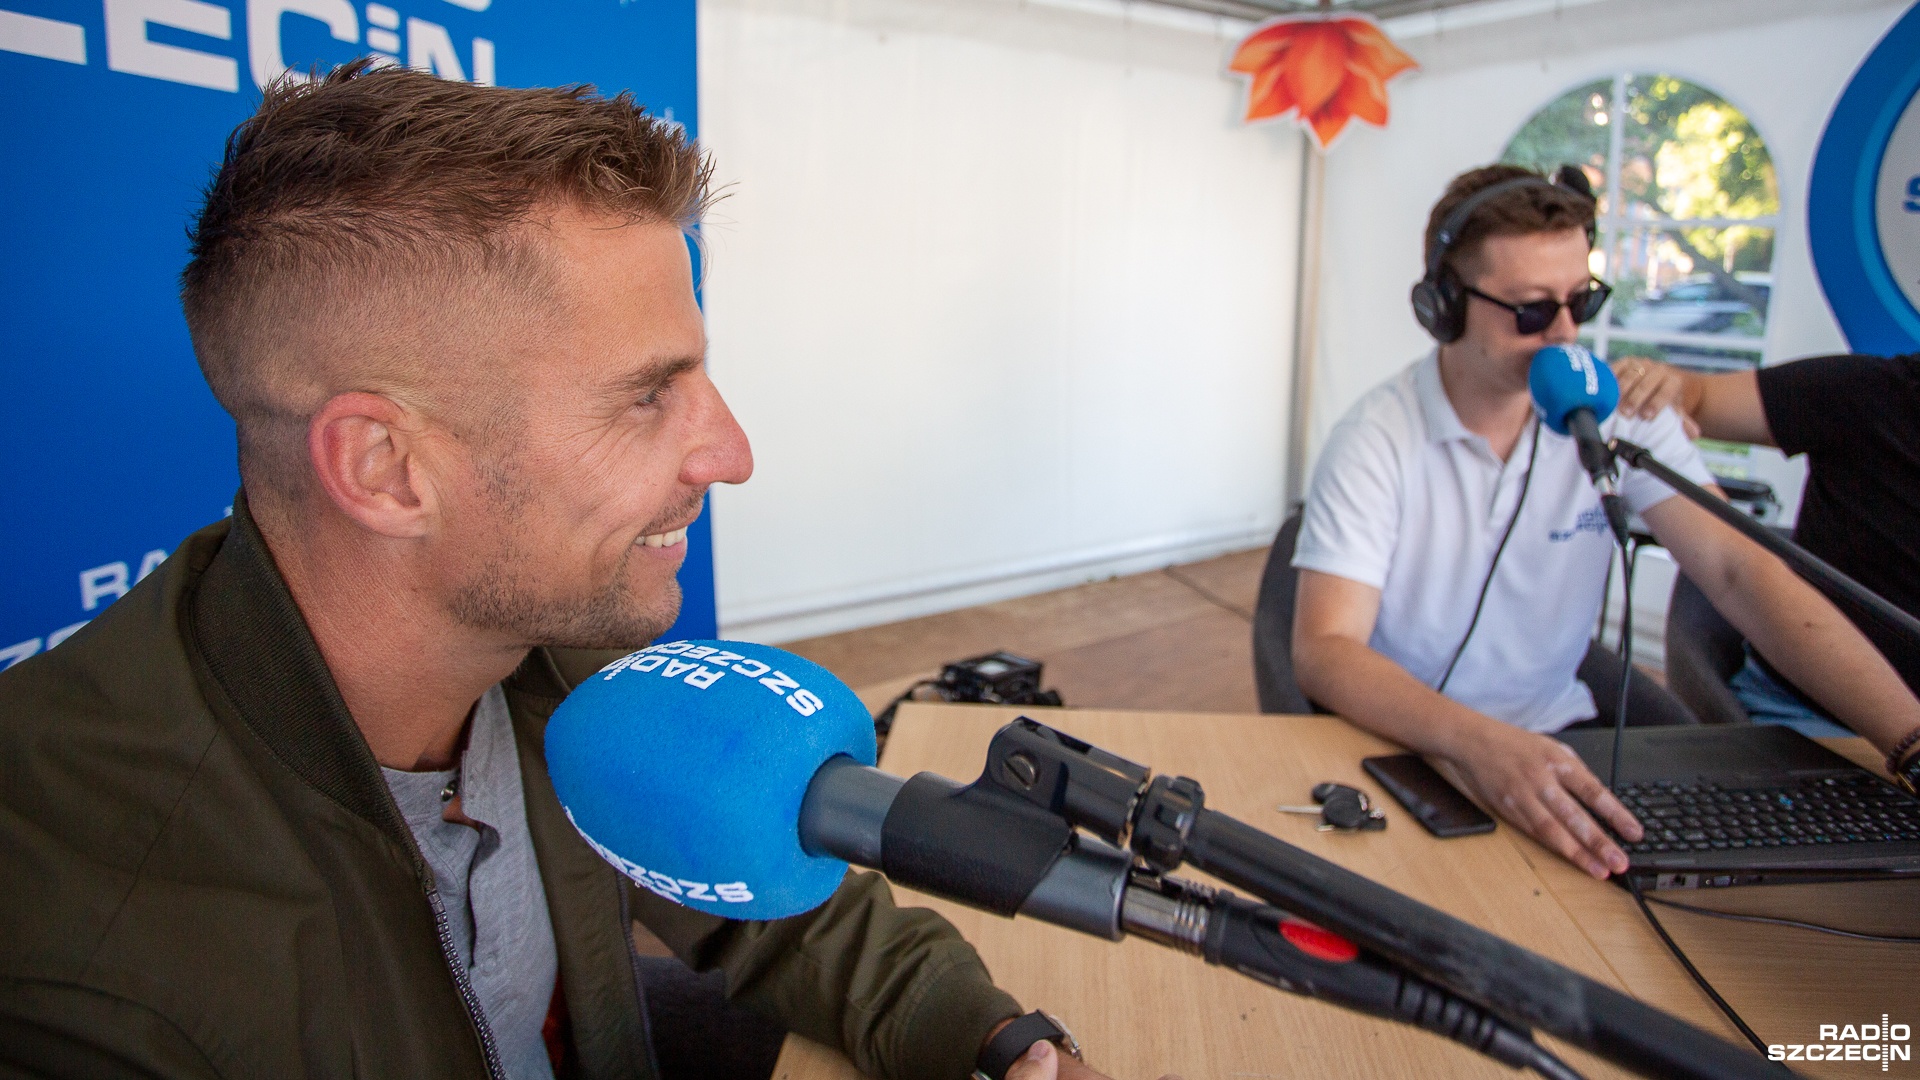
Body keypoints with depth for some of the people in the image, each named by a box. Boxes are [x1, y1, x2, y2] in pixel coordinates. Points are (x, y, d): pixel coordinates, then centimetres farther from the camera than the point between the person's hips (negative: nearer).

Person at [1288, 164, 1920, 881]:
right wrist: (1475, 741, -43)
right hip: (1407, 748, -3)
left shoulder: (1618, 414, -4)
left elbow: (1739, 572, -11)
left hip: (1554, 736, 4)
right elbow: (1323, 651, -25)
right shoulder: (1377, 443, -16)